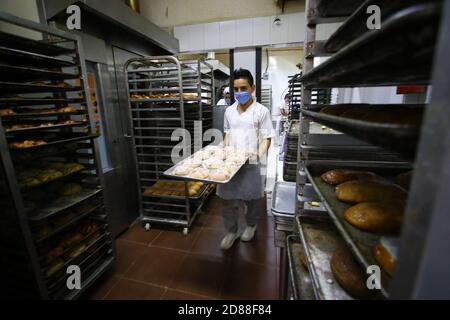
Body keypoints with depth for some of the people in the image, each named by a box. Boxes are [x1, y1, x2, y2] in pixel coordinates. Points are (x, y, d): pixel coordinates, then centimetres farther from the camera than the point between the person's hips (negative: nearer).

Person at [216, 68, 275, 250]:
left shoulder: (261, 111, -6)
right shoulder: (229, 111, 9)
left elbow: (266, 139, -6)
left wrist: (258, 154, -21)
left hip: (252, 164, -3)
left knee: (252, 197, 13)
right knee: (228, 198, 8)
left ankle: (251, 225, 40)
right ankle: (231, 231, 28)